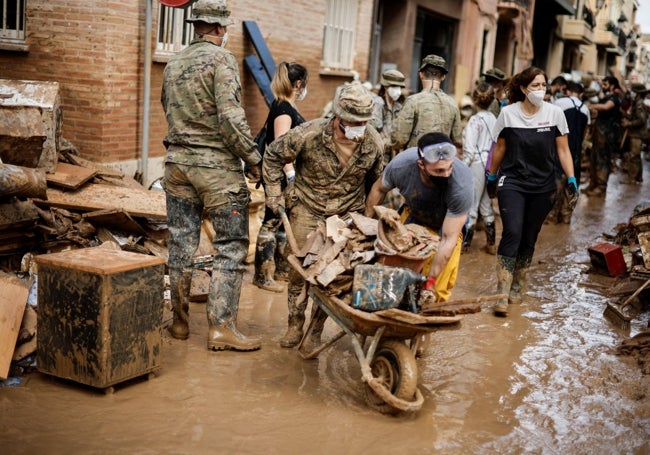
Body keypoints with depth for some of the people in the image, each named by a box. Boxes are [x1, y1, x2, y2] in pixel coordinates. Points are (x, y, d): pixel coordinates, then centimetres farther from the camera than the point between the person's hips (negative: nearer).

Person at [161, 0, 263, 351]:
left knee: (181, 245, 11)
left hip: (178, 162, 7)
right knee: (230, 247, -1)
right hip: (217, 165, -7)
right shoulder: (221, 59, -9)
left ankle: (179, 322, 19)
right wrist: (253, 158, -11)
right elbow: (229, 116, -18)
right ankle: (221, 327, -3)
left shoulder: (172, 65, 13)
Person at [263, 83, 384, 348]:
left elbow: (375, 180, 8)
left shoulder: (374, 143, -12)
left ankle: (317, 330, 16)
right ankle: (295, 325, 19)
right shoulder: (308, 135, -21)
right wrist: (274, 194, -4)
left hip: (347, 215, 2)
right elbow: (273, 156, -5)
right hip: (307, 209, -1)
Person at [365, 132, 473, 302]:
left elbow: (448, 239, -32)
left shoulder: (462, 186, -40)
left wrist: (430, 280, -32)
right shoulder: (400, 165, -32)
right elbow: (379, 189, -6)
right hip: (412, 215, 2)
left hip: (449, 223, -2)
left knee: (440, 287, -9)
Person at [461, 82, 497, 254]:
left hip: (477, 164, -7)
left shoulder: (475, 120, -12)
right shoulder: (494, 119, 6)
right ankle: (491, 243, 19)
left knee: (471, 205, 0)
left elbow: (469, 150, -15)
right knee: (486, 204, 15)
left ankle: (464, 243, 7)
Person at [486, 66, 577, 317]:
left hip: (543, 187, 2)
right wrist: (491, 178, 15)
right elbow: (500, 149, 8)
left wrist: (571, 180, -5)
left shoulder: (555, 113, -2)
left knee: (529, 239, 8)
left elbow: (563, 150, 2)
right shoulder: (508, 113, -3)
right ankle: (502, 294, -13)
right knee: (512, 233, -15)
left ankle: (517, 288, 24)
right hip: (512, 183, -2)